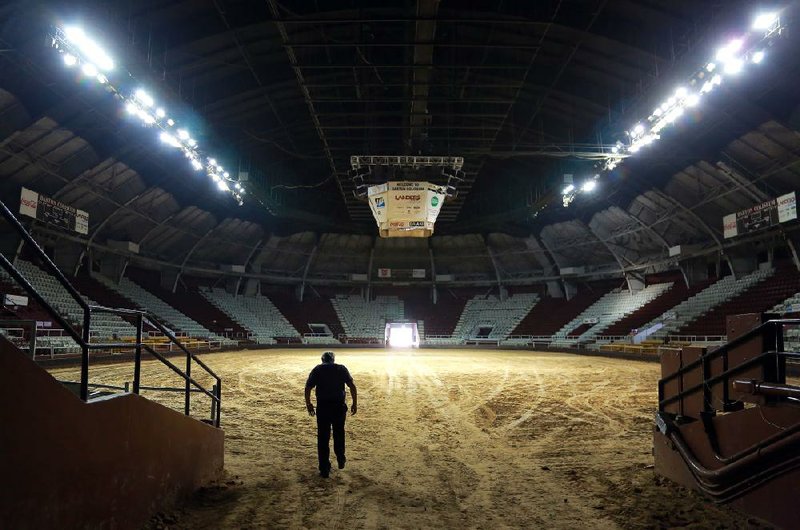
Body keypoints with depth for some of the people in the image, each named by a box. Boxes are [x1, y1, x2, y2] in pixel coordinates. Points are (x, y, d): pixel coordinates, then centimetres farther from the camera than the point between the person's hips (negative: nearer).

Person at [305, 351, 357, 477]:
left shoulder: (317, 369, 7)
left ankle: (324, 469, 10)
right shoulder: (341, 368, 7)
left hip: (322, 406, -1)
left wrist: (308, 404, 11)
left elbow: (308, 388, 0)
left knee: (323, 438, 7)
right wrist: (355, 404, 3)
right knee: (339, 434, 21)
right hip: (339, 405, 1)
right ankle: (341, 461, 34)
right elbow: (352, 386, -2)